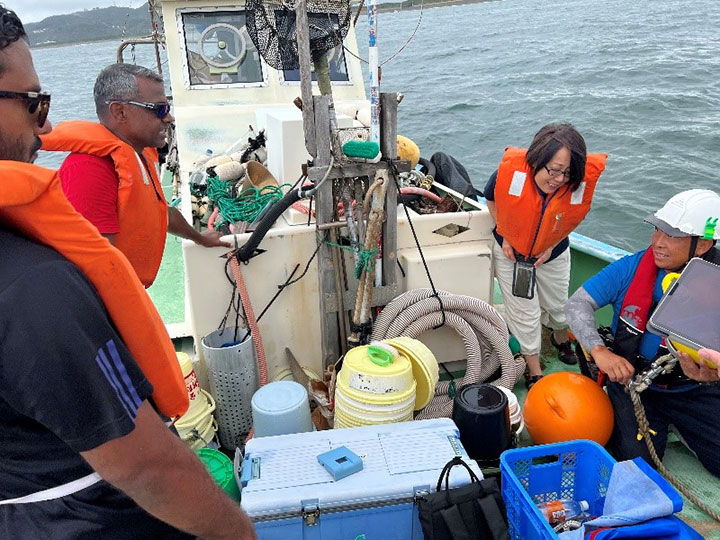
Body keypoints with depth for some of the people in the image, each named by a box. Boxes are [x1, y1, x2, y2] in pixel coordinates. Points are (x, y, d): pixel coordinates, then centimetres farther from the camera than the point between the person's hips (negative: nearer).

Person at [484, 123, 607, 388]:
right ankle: (534, 371, 27)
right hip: (510, 252, -2)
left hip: (553, 254, 2)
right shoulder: (510, 171, -34)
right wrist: (505, 237, -10)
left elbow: (576, 217, -6)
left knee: (557, 304, 23)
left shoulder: (583, 181, -31)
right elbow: (491, 199, -9)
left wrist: (552, 245, -10)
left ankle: (561, 338, 58)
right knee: (525, 312, 6)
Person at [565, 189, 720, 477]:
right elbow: (577, 304, -12)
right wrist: (599, 350, -27)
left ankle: (673, 422, 20)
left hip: (693, 391, 1)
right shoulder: (633, 268, -12)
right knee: (638, 459, -14)